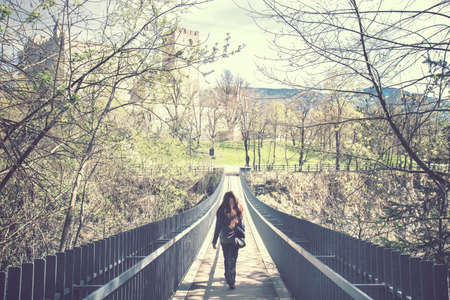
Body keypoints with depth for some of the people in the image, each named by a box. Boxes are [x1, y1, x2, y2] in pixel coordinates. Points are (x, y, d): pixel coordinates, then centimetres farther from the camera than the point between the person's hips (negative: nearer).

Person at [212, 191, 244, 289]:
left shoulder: (221, 211, -8)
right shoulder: (239, 210, -5)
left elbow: (218, 227, -5)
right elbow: (242, 225, 2)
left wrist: (214, 240, 2)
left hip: (224, 239, 0)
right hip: (235, 239, 0)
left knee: (226, 260, 14)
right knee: (232, 260, 5)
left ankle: (228, 277, 26)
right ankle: (231, 281, 2)